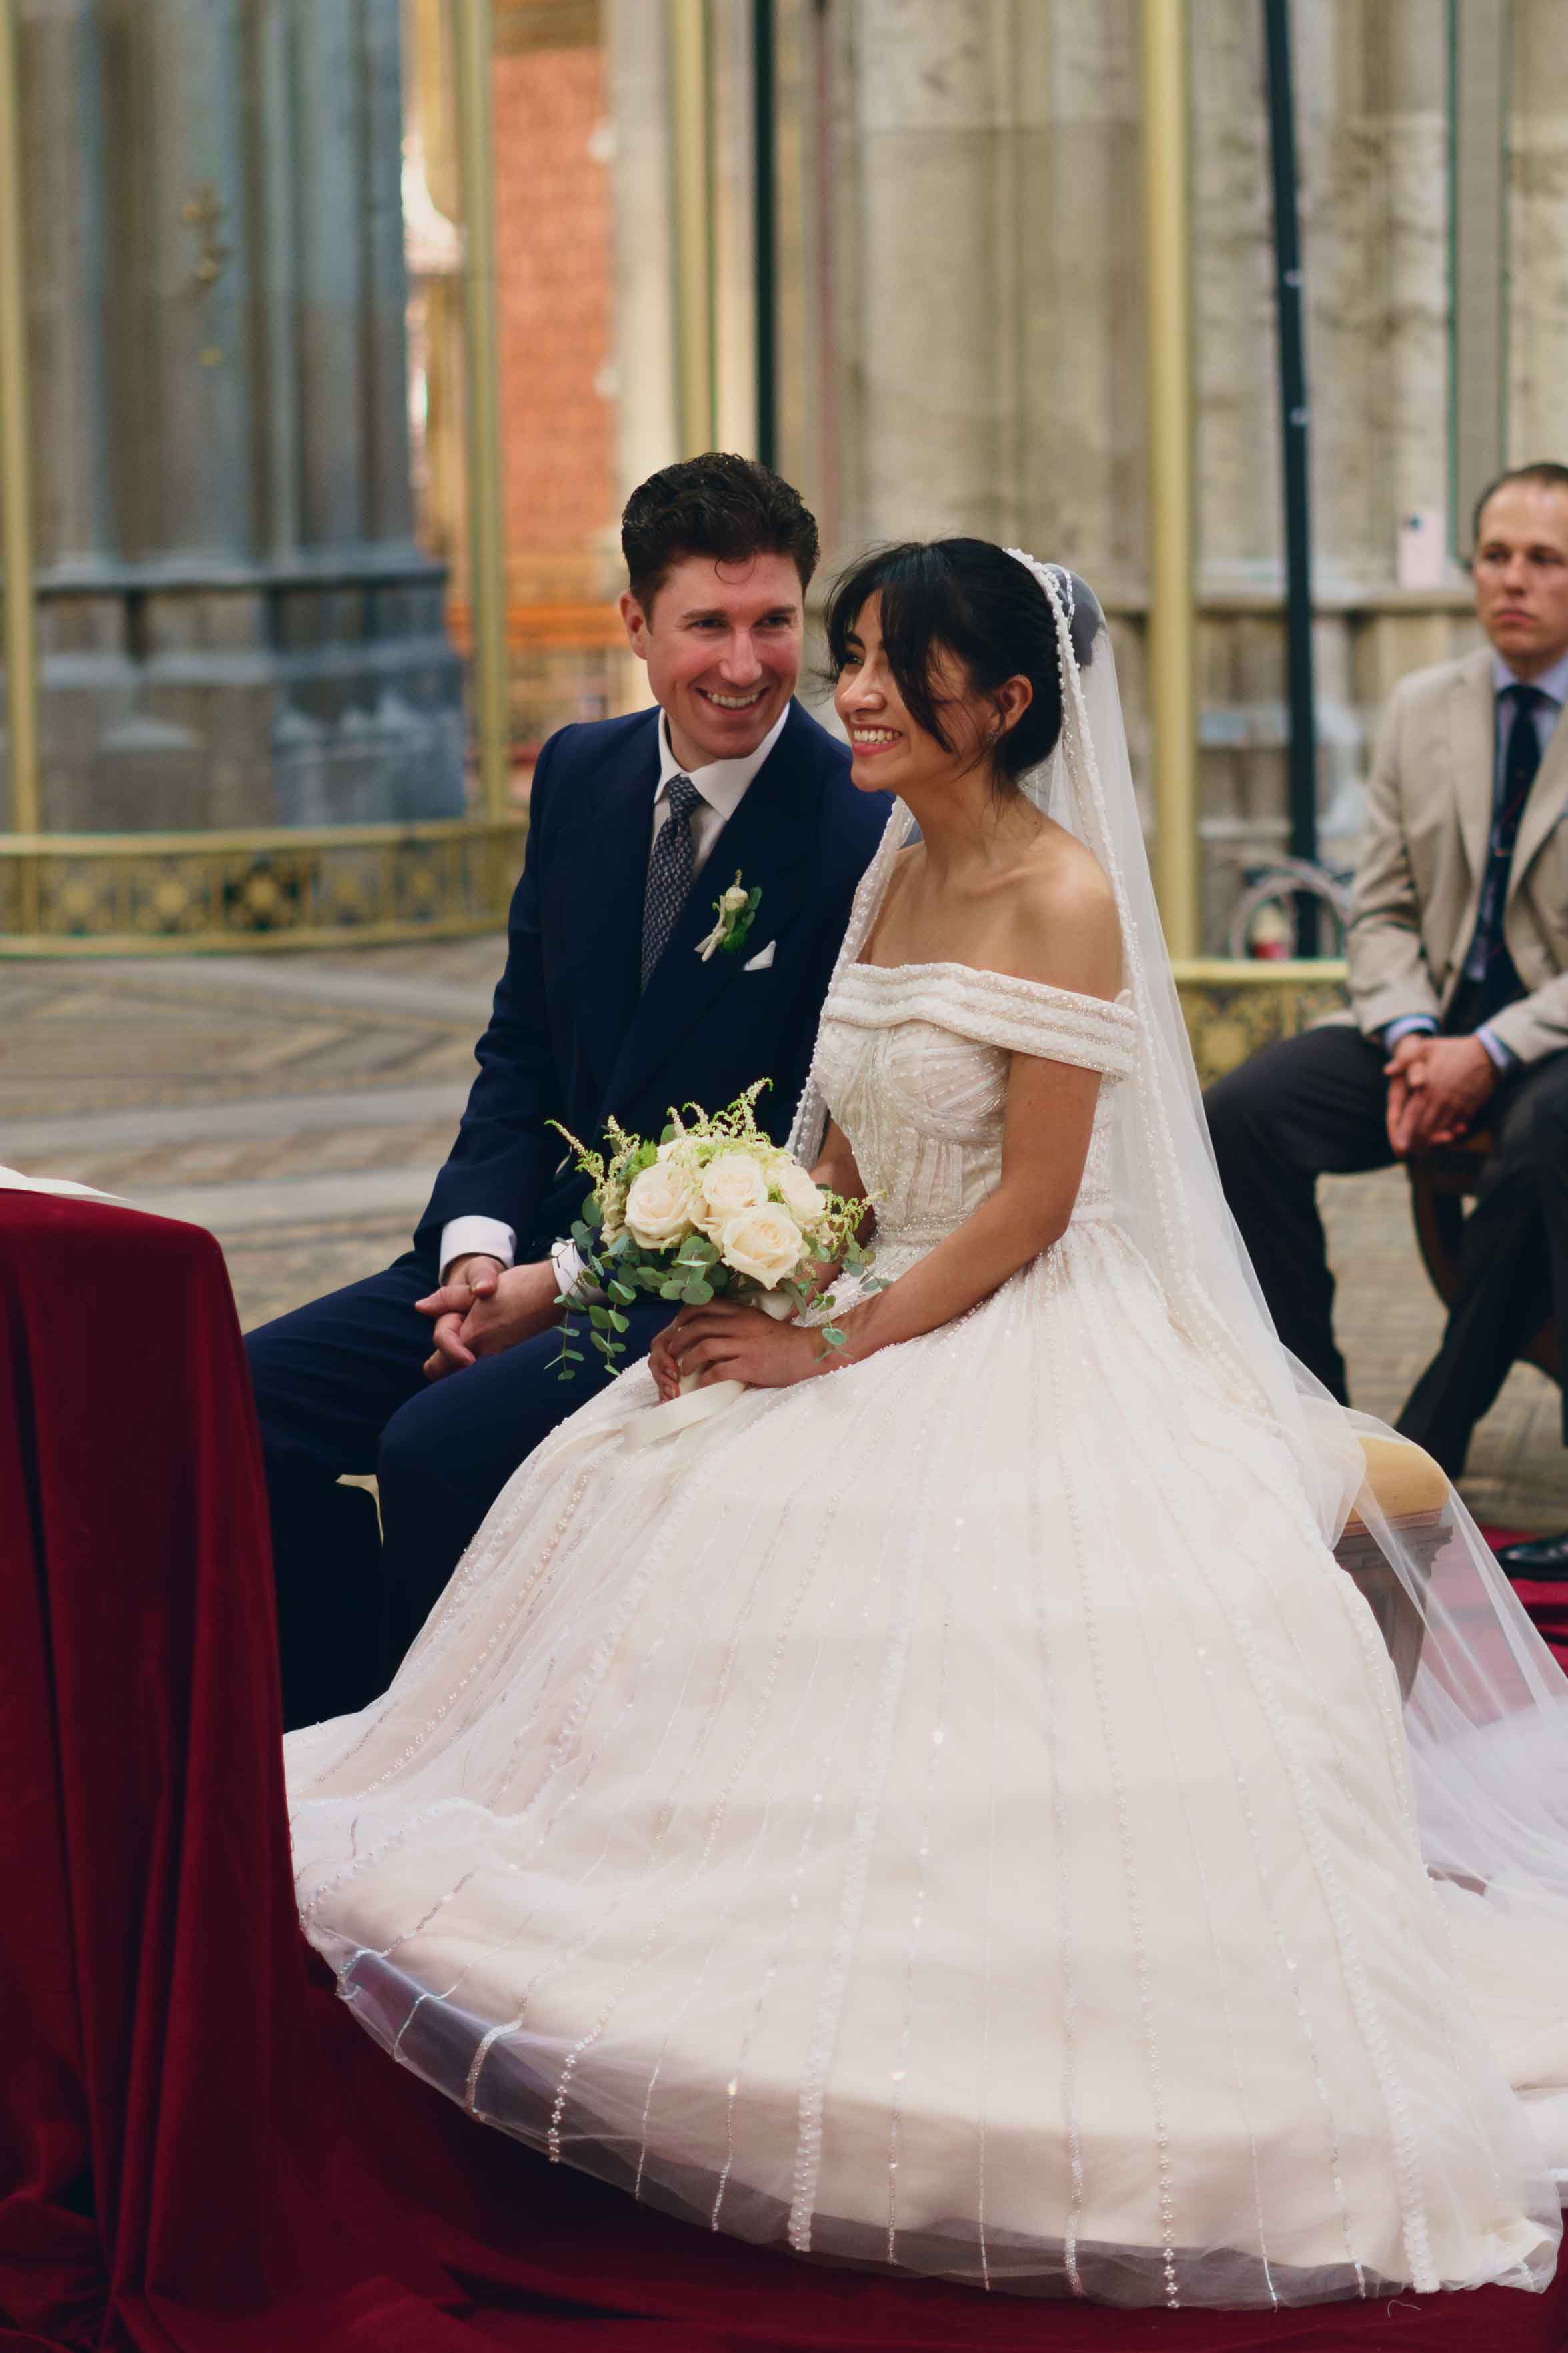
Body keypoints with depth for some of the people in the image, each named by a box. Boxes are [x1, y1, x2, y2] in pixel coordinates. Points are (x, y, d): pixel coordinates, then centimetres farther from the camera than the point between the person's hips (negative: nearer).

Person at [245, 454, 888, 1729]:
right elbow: (522, 1046, 13)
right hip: (537, 1247, 7)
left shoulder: (864, 829, -14)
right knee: (245, 1397, -8)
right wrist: (479, 1248, -5)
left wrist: (569, 1282, -14)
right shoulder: (582, 774, 7)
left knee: (442, 1442, -27)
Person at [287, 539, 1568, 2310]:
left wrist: (840, 1348, -16)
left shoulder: (1063, 895, -15)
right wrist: (743, 1288, -2)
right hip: (878, 1318, 8)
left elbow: (1031, 1202, -17)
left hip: (1038, 1355, -8)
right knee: (641, 1497, -3)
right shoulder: (897, 878, 11)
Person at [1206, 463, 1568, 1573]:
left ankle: (1430, 1449, -28)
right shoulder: (1421, 710, 8)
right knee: (1241, 1111, -19)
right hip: (1433, 1027, 5)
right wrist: (1410, 1035, -11)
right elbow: (1382, 908, 9)